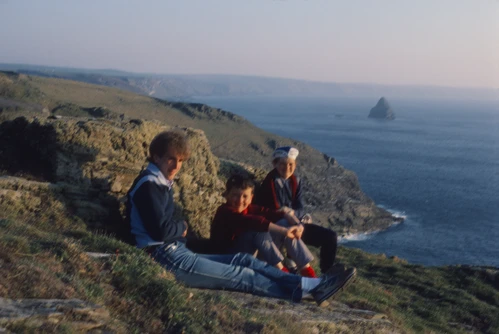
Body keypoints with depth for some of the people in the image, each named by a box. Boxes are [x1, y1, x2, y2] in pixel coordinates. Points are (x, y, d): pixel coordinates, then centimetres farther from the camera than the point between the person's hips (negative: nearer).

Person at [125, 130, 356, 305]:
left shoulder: (160, 183, 17)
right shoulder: (149, 185, -15)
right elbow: (161, 230, -23)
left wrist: (180, 230, -3)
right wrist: (182, 228, -3)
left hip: (176, 254, 9)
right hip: (166, 261, -9)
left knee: (243, 260, 1)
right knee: (242, 276, -9)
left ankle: (314, 286, -4)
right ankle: (306, 288, -5)